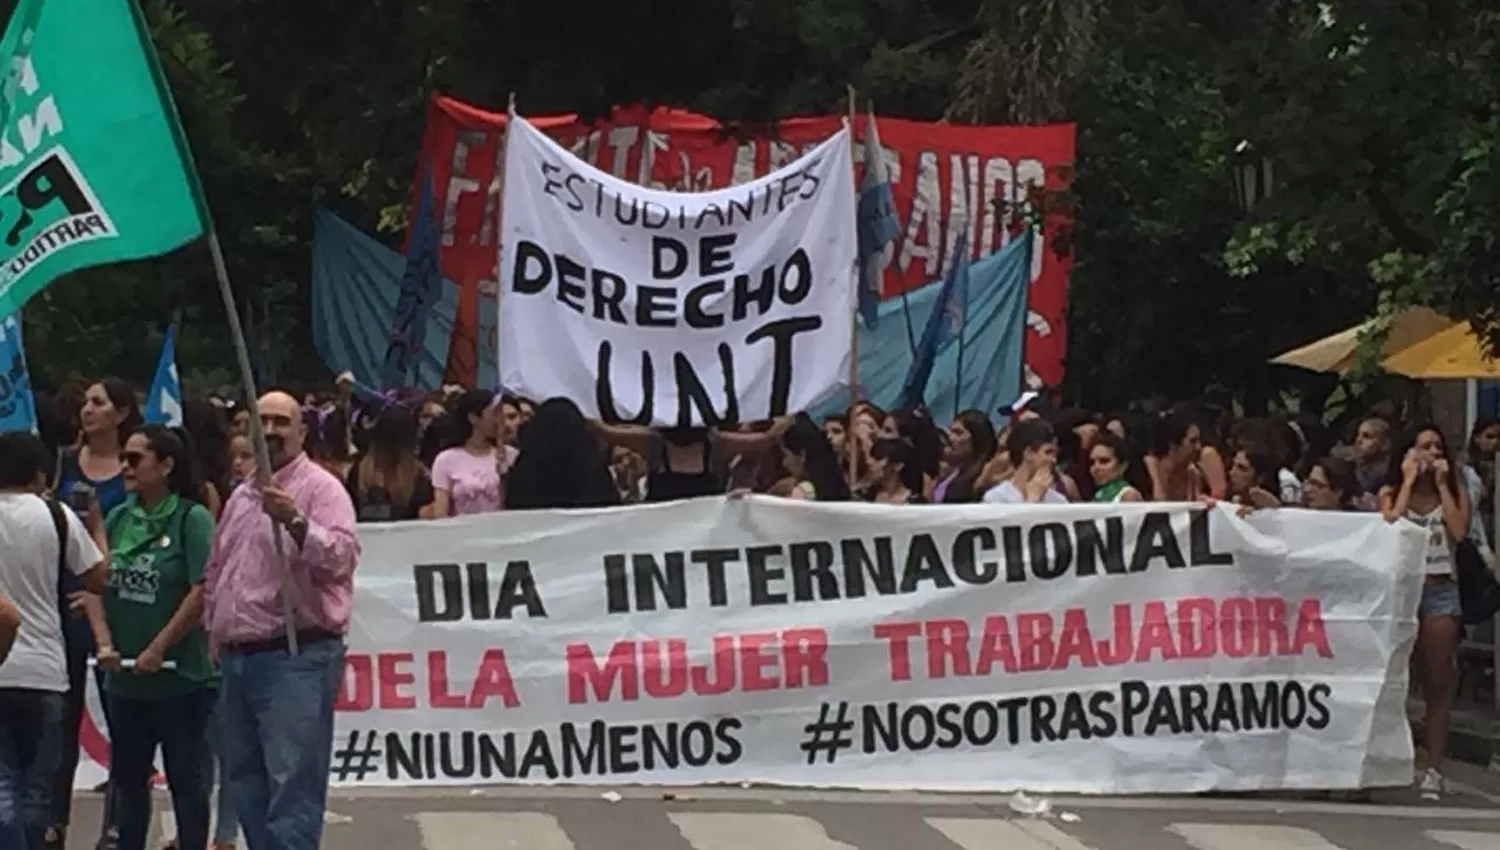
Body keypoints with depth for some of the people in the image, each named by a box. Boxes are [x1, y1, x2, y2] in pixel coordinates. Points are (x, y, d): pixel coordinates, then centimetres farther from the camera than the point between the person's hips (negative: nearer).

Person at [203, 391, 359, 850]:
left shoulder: (321, 488, -6)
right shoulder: (241, 496, 18)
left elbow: (341, 557, -22)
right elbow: (215, 570, 25)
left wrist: (295, 522, -35)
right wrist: (214, 632, 16)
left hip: (296, 657, -9)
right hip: (238, 658, 9)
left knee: (292, 785, -11)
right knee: (246, 782, 13)